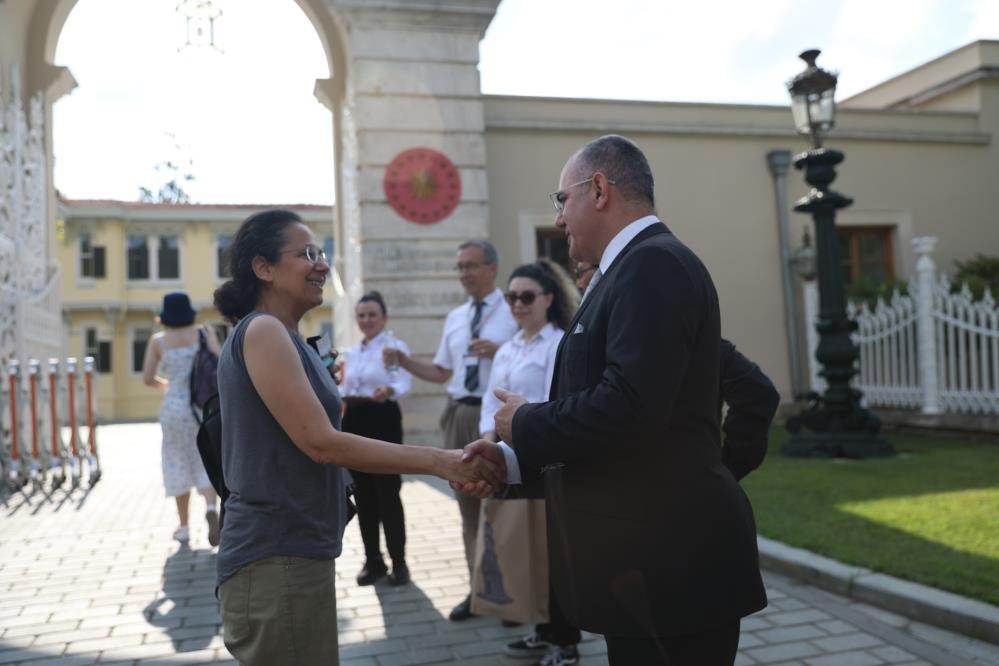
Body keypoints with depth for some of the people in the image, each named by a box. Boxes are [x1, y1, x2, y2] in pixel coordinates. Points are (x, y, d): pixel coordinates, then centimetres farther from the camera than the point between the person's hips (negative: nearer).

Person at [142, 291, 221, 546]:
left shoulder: (158, 340, 2)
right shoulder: (205, 333, 2)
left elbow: (148, 378, 0)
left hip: (175, 407, 0)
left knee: (179, 463, 12)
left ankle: (183, 527, 17)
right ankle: (211, 507, -20)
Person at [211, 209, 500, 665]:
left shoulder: (280, 336, 14)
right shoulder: (262, 330, -15)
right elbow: (321, 442, -21)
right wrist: (438, 462, -21)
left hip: (287, 553, 9)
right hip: (277, 559, -9)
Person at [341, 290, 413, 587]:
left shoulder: (396, 346, -6)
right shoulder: (352, 352, 15)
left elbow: (405, 382, -21)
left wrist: (389, 390, -42)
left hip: (382, 421, -6)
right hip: (354, 422, 6)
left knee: (387, 493, -5)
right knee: (363, 494, 8)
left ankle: (398, 562, 6)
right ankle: (373, 560, 19)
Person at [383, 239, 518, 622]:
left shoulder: (514, 312, -5)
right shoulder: (454, 318, 14)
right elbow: (441, 372, 16)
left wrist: (500, 352, -26)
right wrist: (404, 362, 4)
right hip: (460, 414, 7)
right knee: (468, 503, 13)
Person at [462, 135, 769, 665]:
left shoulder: (653, 264, -17)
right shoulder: (632, 269, 14)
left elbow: (629, 407, -29)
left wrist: (526, 424, -12)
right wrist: (511, 457, 7)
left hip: (670, 561, -9)